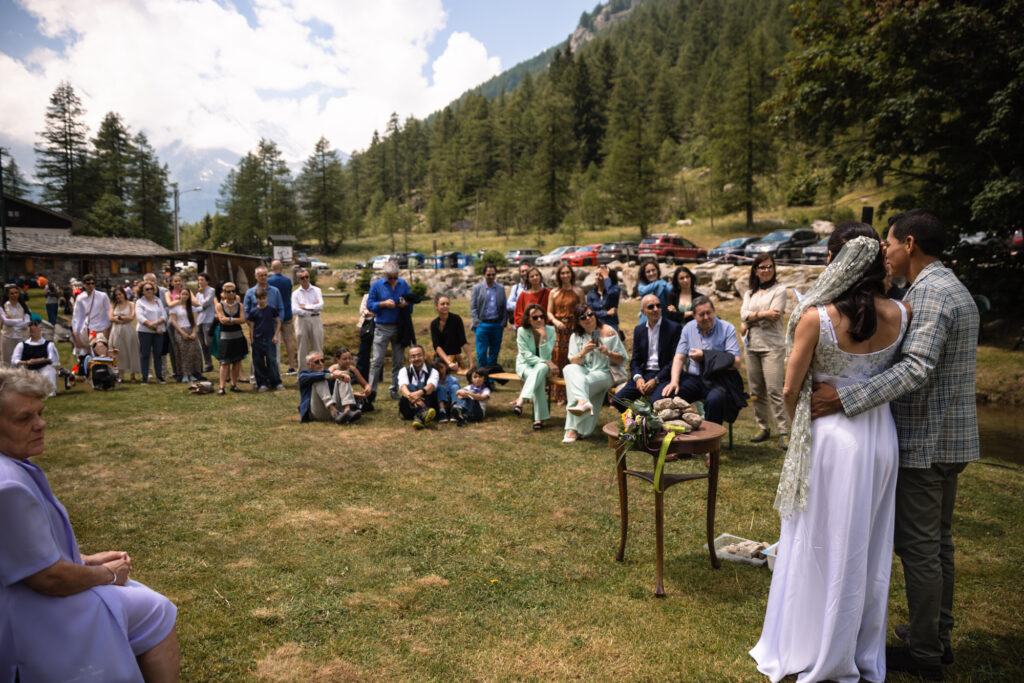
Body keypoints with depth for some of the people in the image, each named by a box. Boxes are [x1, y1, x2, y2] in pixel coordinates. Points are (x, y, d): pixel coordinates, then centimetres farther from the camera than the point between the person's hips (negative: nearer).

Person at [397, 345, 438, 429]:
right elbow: (403, 386, -14)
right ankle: (423, 414, -57)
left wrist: (419, 393, -42)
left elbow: (431, 386, -18)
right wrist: (410, 396, -39)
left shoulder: (432, 371, 6)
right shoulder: (404, 371, 9)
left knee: (421, 385, -24)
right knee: (410, 386, -26)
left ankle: (420, 417, -52)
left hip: (429, 406, 0)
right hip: (408, 409, 0)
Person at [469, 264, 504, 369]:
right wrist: (477, 323, -8)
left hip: (497, 325, 2)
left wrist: (503, 323, -2)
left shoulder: (501, 289, 9)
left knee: (494, 352, 8)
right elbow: (473, 308, 0)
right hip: (482, 325, -2)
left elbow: (503, 307, 9)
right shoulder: (477, 288, 3)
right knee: (481, 353, -2)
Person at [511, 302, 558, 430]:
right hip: (525, 365, -1)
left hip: (542, 365, 1)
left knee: (540, 369, -38)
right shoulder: (522, 331, -11)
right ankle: (539, 418, -42)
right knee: (539, 377, -36)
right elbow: (527, 355, -14)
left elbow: (545, 356, -14)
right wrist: (547, 363, -23)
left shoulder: (550, 331, -8)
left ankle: (520, 400, -49)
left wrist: (544, 337, -26)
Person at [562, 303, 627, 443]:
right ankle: (583, 402, -56)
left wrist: (608, 353, -20)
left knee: (576, 384, -32)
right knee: (569, 369, -32)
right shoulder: (576, 337, 11)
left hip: (604, 373, -4)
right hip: (584, 371, 4)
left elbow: (622, 359, 0)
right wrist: (583, 352, -20)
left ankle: (573, 429, -35)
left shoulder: (608, 332, 1)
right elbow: (573, 362, 1)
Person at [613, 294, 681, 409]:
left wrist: (656, 380, -14)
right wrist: (638, 377, -9)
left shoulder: (674, 328, -3)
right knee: (618, 400, -14)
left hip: (663, 375, -5)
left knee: (656, 403, -33)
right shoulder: (638, 330, 13)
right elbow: (635, 360, 12)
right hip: (643, 374, 5)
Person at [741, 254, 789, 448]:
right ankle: (763, 428, 19)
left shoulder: (779, 289, -1)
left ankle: (783, 432, -6)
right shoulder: (750, 292, 15)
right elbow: (743, 314, -1)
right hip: (752, 345, 6)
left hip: (772, 346, -5)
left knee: (774, 390, -11)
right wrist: (763, 314, -14)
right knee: (756, 390, 8)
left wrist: (752, 317, -4)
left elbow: (773, 318, -12)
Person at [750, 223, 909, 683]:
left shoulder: (816, 317, -18)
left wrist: (801, 427, 7)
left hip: (832, 435, -5)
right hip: (880, 434, 5)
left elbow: (791, 390, -9)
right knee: (868, 547, 18)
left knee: (823, 545, 10)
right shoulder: (899, 316, -5)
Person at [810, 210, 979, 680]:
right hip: (950, 440, 10)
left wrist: (845, 398, -33)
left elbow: (916, 368, -29)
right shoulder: (954, 289, 15)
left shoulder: (929, 293, -18)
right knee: (937, 541, 19)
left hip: (923, 442, -10)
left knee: (918, 546, 1)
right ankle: (939, 636, 32)